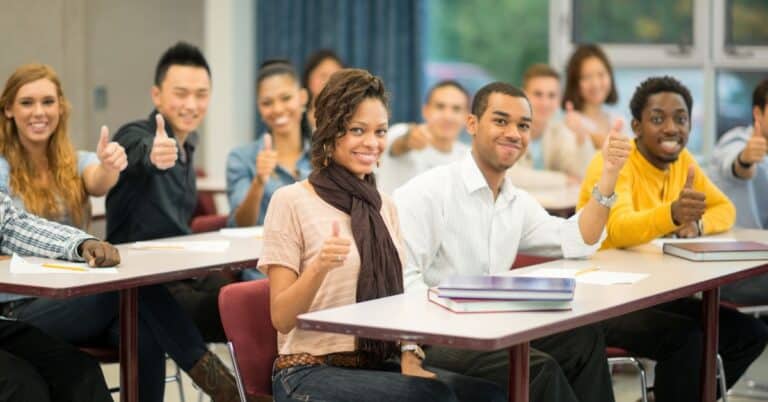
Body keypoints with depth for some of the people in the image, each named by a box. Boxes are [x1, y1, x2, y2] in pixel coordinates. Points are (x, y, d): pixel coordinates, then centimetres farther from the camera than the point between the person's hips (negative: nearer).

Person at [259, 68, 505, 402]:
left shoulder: (384, 207, 14)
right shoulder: (291, 202, -5)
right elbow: (281, 319, -8)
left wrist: (409, 359, -2)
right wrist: (319, 267, -25)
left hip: (378, 366, 6)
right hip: (310, 372, -6)